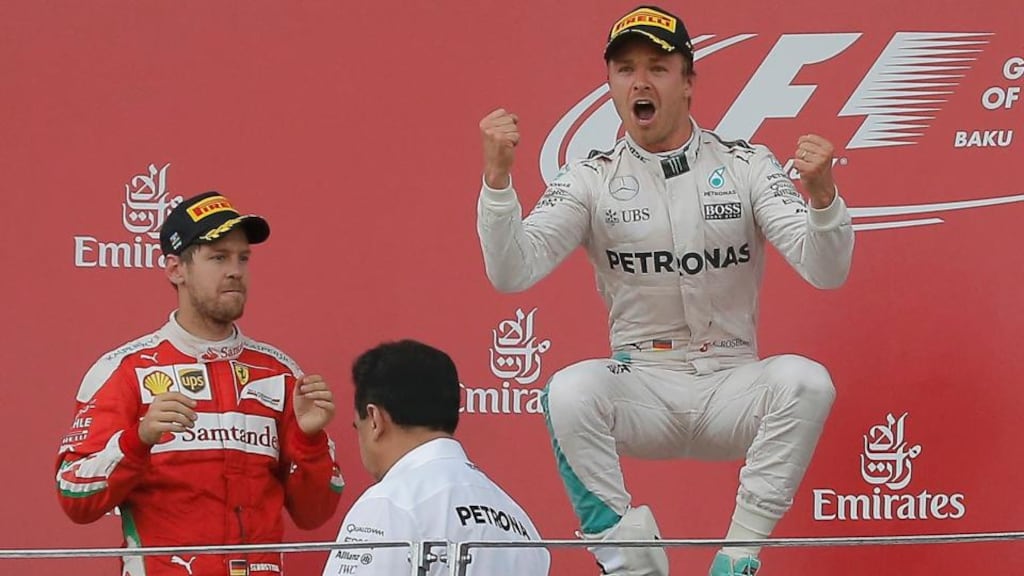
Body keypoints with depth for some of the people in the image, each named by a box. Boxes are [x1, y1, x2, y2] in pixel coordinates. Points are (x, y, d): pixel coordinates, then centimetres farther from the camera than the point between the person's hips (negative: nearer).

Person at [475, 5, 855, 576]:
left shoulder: (746, 166, 0)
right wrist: (498, 177, -24)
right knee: (568, 393, -31)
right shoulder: (591, 179, 2)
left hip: (732, 388, 0)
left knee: (806, 382, -30)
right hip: (640, 389, 0)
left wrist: (822, 195, -29)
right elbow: (511, 273, -9)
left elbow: (826, 272, -9)